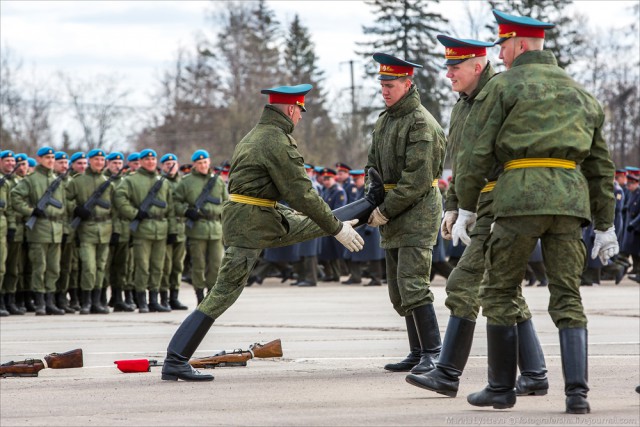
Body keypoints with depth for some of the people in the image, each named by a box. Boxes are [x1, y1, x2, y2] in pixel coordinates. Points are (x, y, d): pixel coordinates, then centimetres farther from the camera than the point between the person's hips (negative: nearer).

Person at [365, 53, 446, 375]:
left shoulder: (421, 124, -15)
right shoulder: (384, 120, 13)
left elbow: (417, 180, -20)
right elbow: (373, 166, 19)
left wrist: (386, 211, -16)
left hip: (418, 211, -9)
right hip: (392, 215, 9)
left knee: (412, 284, -15)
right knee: (398, 290, 11)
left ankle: (432, 354, -12)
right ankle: (418, 353, 18)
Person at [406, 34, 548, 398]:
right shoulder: (462, 106, 17)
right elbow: (459, 164, 26)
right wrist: (452, 206, 16)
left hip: (500, 209, -10)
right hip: (482, 210, 10)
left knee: (464, 285, -11)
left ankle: (448, 374, -8)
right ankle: (534, 375, 16)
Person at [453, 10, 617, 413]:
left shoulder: (502, 86, 3)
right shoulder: (580, 93, 20)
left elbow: (476, 153, -2)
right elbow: (601, 165, 21)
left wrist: (466, 209, 7)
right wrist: (605, 226, 24)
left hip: (520, 196, -5)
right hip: (571, 198, 5)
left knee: (501, 293, 8)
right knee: (567, 297, 5)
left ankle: (501, 388, 12)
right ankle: (577, 392, -7)